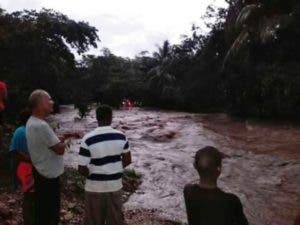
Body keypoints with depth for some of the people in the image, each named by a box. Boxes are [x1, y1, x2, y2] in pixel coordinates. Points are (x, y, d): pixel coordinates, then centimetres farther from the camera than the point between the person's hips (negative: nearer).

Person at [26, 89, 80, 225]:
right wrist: (65, 141, -3)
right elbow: (59, 149, -23)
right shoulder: (41, 126, -27)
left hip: (42, 172, 10)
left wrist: (66, 136, 3)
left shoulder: (32, 122, 6)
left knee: (43, 211, 23)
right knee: (49, 212, 7)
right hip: (48, 175, -10)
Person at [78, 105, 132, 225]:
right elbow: (127, 160, 3)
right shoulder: (121, 137, -7)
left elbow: (82, 169, -16)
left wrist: (92, 175, 3)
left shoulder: (88, 139, -18)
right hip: (115, 186, 3)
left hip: (95, 188, -3)